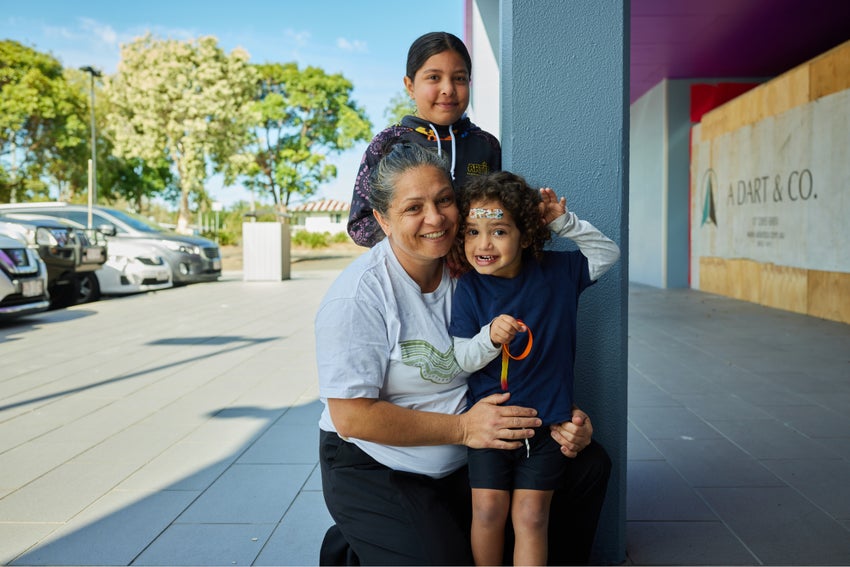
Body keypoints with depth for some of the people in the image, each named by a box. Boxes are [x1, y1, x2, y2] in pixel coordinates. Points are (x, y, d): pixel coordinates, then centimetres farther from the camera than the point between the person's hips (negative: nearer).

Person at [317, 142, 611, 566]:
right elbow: (351, 417, -22)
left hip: (465, 463, 6)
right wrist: (463, 427, -22)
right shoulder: (359, 296, -20)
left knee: (589, 463, -1)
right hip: (375, 468, -5)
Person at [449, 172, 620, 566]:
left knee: (531, 516, 2)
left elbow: (608, 253, 9)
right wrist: (489, 337, -27)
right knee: (488, 508, 1)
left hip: (547, 419, 1)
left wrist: (564, 222, -5)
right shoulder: (469, 288, -7)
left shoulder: (557, 273, -2)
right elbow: (461, 359, -6)